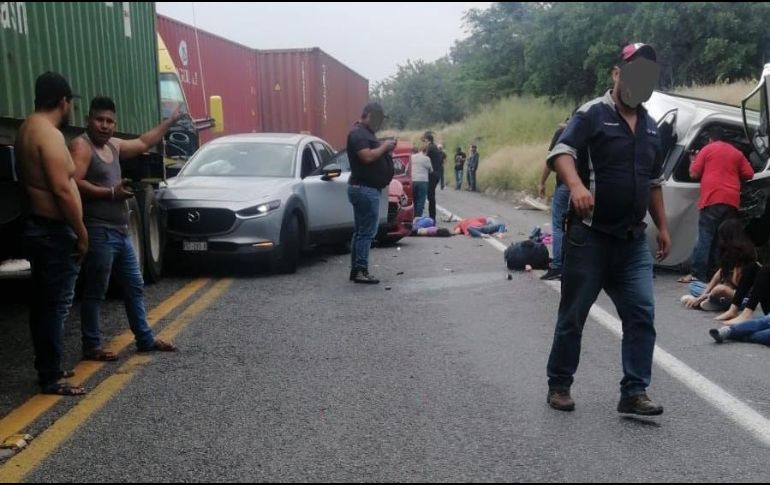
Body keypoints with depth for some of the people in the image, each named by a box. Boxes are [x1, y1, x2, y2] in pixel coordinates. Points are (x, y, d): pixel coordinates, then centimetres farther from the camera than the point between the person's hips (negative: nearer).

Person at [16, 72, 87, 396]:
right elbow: (62, 190, -24)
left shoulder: (27, 129, 14)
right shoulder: (49, 134, -18)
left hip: (39, 227, 10)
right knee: (56, 305, -4)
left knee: (43, 303, 15)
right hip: (55, 232, -10)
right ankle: (51, 378, 3)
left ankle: (48, 369, 26)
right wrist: (81, 233, -17)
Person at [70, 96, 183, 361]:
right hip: (98, 233, -9)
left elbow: (143, 143, 31)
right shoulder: (81, 146, -9)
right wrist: (111, 193, -21)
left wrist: (170, 122, 34)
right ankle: (92, 347, 8)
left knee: (135, 287, 14)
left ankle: (145, 339, 23)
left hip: (121, 232, 9)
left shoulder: (113, 145, 16)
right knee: (95, 293, -1)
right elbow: (73, 183, -21)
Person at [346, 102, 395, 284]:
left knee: (360, 231, 10)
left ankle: (356, 270, 14)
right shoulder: (358, 133, -12)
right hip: (365, 189, -11)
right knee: (367, 232, -10)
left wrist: (385, 149, 8)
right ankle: (360, 271, -8)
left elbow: (372, 154, 24)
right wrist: (384, 147, -11)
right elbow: (367, 156, -25)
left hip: (365, 188, 11)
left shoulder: (365, 133, 20)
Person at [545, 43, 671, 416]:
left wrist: (662, 227, 20)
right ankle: (559, 386, 19)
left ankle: (634, 393, 7)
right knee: (573, 315, 4)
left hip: (633, 239, 6)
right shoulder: (592, 114, -6)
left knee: (641, 314, -1)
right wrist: (576, 186, -41)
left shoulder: (650, 126, 16)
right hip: (589, 236, -6)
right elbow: (561, 152, -22)